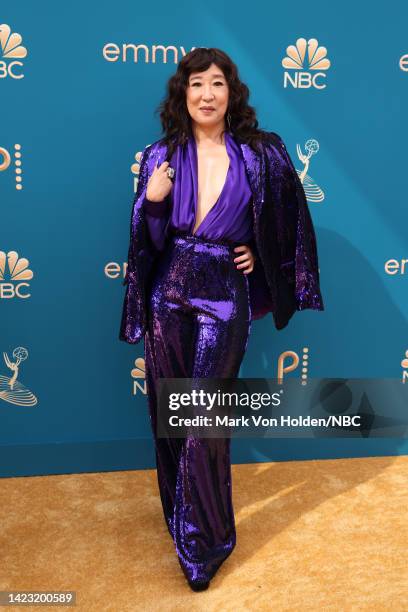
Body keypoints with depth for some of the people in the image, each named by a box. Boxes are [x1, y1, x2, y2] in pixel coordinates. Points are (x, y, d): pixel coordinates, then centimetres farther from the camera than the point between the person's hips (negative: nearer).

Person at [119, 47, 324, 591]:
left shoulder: (260, 154, 0)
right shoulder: (161, 157, 2)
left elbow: (285, 221, 14)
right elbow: (150, 242, 1)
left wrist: (260, 253, 1)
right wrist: (152, 200, -16)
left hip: (224, 302, -2)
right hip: (168, 298, 2)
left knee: (204, 424, -1)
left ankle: (203, 542, 17)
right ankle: (178, 512, 36)